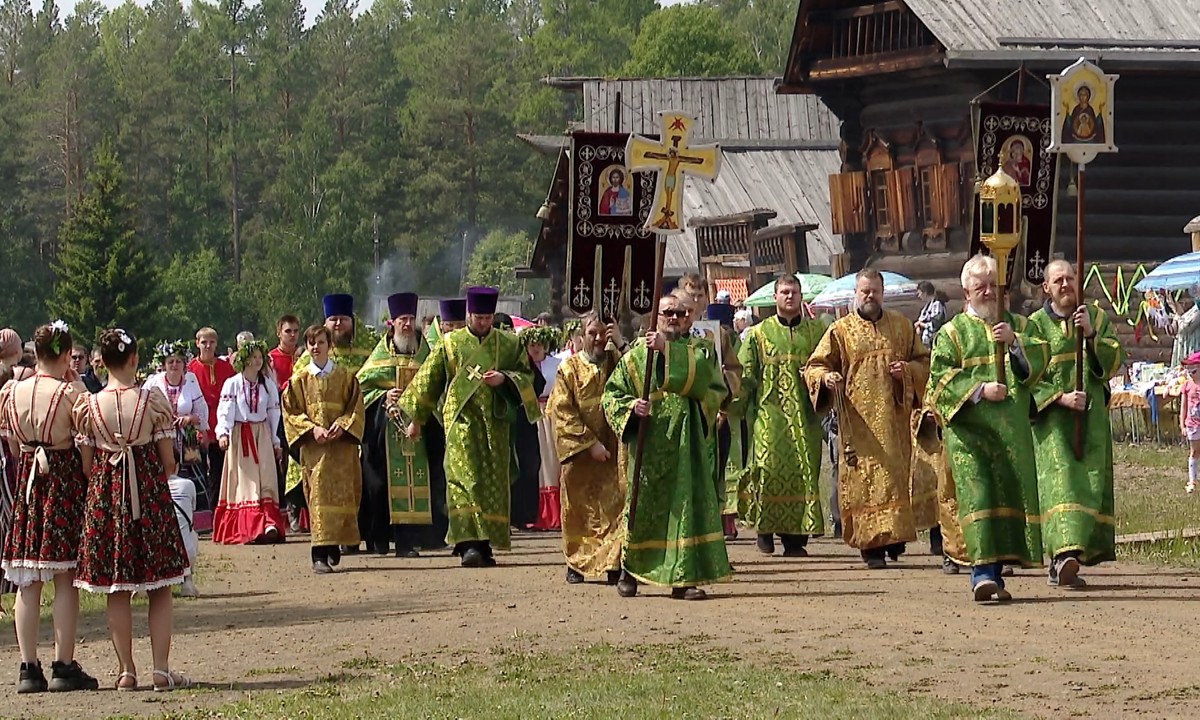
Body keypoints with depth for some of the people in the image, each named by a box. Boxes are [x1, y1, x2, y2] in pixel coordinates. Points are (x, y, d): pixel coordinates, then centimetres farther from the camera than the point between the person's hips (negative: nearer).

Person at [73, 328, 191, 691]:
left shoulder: (89, 406, -3)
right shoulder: (152, 400, -8)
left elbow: (86, 465, -1)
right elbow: (169, 462, -5)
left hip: (105, 496, 2)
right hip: (151, 494, -1)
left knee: (117, 590, 8)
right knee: (160, 588, 7)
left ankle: (126, 670, 8)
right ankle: (161, 669, 2)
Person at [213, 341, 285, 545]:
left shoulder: (268, 384, 9)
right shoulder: (232, 384, -2)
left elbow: (274, 413, 15)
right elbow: (225, 410, -12)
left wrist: (275, 441, 15)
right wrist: (223, 432, -27)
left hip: (262, 435, 3)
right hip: (239, 435, -3)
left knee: (265, 480, -7)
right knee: (244, 481, -5)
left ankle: (269, 525, -15)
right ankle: (245, 528, -8)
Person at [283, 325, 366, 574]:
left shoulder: (345, 376, 8)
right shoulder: (299, 379, 6)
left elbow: (356, 407, 7)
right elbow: (291, 412, 4)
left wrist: (342, 425, -11)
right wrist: (312, 429, -11)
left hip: (342, 444, 2)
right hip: (312, 445, -2)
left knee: (342, 494, 1)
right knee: (318, 495, -10)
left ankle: (334, 548, 15)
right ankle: (321, 555, -15)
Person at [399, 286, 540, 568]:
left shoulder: (509, 345, 11)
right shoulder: (449, 344, 7)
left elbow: (526, 375, 10)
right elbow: (427, 381, 12)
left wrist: (504, 379, -10)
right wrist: (416, 419, 13)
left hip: (496, 421, 3)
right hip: (461, 420, -2)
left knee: (493, 481, 2)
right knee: (464, 478, -16)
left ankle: (485, 545, 10)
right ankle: (469, 543, -24)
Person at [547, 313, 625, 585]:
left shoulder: (616, 361, 7)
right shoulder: (570, 367, 2)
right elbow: (561, 412, -5)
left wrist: (621, 344, -15)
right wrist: (589, 443, -12)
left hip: (612, 449, 1)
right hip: (578, 451, -1)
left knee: (614, 505, -8)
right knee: (577, 508, 4)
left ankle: (613, 563, -6)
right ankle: (577, 563, 15)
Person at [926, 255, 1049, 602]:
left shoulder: (1018, 325, 16)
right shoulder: (953, 332, 8)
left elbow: (1039, 360, 2)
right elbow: (940, 377, -3)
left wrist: (1014, 341, -15)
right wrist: (980, 388, -15)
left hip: (1011, 428, 3)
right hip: (969, 429, -3)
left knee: (1009, 492, 0)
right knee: (977, 494, -14)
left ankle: (992, 572, 7)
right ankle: (983, 570, -21)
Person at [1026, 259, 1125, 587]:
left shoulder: (1097, 318, 10)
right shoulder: (1035, 325, 2)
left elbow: (1114, 363, -1)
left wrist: (1091, 334, -15)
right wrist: (1061, 398, -16)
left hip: (1091, 416, 3)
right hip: (1051, 416, -3)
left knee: (1090, 482, 0)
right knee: (1059, 478, -18)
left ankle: (1062, 561, 8)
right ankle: (1066, 553, -32)